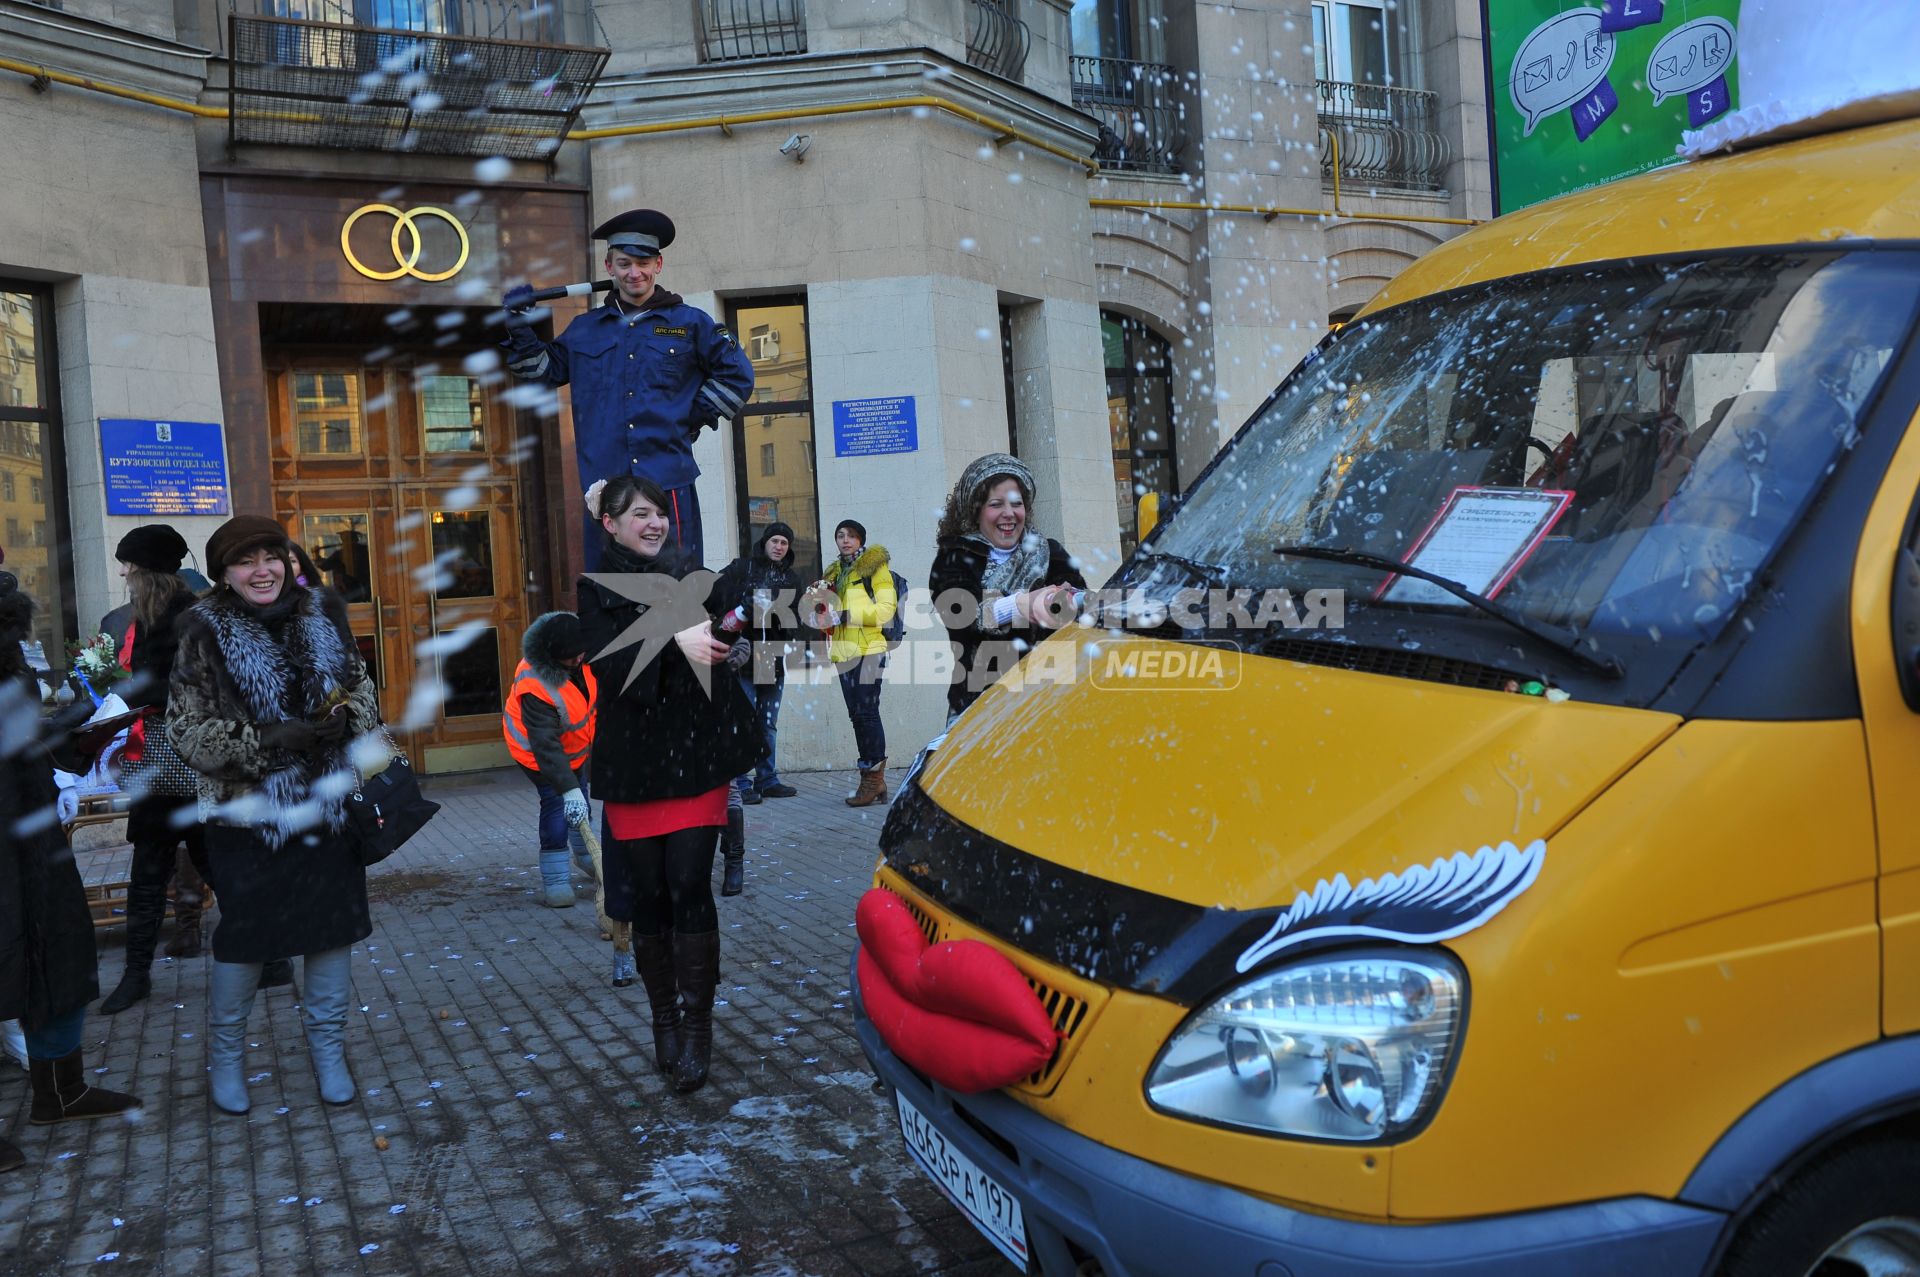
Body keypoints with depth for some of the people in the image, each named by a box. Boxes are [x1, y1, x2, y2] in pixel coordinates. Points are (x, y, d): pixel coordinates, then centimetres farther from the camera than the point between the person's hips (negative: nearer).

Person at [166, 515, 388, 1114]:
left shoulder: (321, 614, 2)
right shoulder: (206, 633, -8)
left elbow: (362, 688, 10)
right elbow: (187, 731, -10)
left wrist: (347, 719, -12)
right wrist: (267, 741, -21)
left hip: (328, 805, 3)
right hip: (247, 812, -3)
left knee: (332, 920, 9)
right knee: (244, 932, 6)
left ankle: (328, 1045, 27)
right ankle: (225, 1054, 29)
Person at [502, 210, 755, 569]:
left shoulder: (690, 323, 8)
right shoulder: (584, 329, 16)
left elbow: (737, 375, 11)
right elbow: (544, 370, 25)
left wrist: (697, 415, 3)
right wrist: (520, 330, 12)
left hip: (668, 483, -3)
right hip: (603, 482, 3)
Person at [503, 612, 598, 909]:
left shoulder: (579, 657, -21)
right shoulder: (536, 687, -42)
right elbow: (546, 746, -42)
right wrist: (568, 789, -45)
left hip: (574, 741, 8)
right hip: (539, 751, -8)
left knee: (579, 795, 22)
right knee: (557, 804, -16)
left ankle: (583, 852, 45)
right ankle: (554, 880, -8)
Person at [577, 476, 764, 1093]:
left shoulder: (694, 578, 10)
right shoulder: (597, 590, 1)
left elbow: (727, 645, 20)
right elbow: (609, 664, -14)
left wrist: (731, 648, -2)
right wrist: (675, 643, -28)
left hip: (697, 753, 1)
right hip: (634, 761, -1)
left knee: (690, 885, -7)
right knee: (647, 893, 4)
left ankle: (696, 1026, 1)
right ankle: (665, 1021, 20)